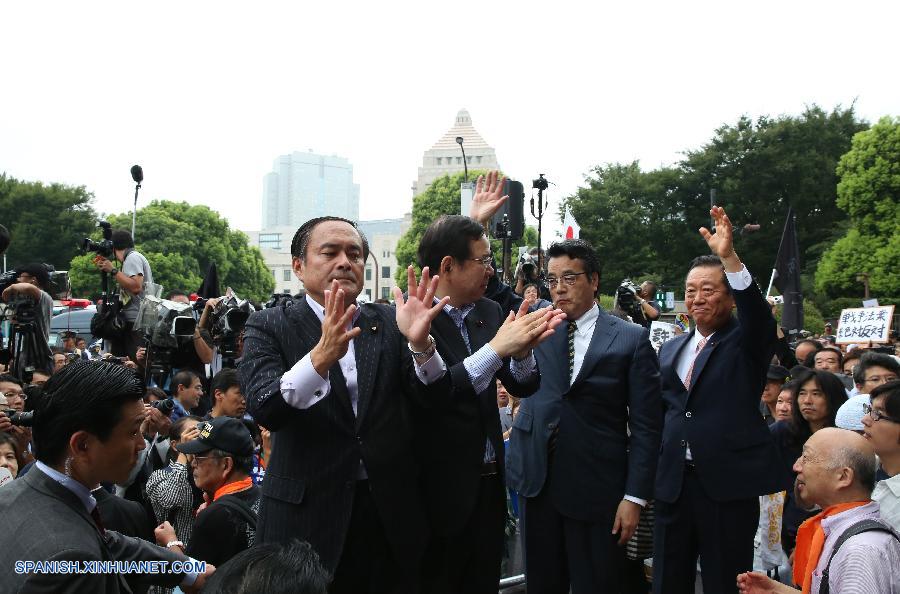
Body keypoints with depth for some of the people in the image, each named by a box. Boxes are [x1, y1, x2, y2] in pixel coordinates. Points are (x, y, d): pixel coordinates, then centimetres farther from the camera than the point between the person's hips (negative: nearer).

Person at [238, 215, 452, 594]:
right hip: (306, 510, -2)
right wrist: (322, 354, -33)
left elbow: (432, 397, -3)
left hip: (390, 511, 3)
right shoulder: (268, 327, -2)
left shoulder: (389, 322, 6)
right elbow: (264, 409, -17)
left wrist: (419, 341, -23)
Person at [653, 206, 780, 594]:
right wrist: (657, 468, 10)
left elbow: (758, 313, -22)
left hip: (729, 484, -5)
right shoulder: (670, 350, 15)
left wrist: (729, 257, -35)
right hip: (673, 483, 5)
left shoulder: (747, 342, 0)